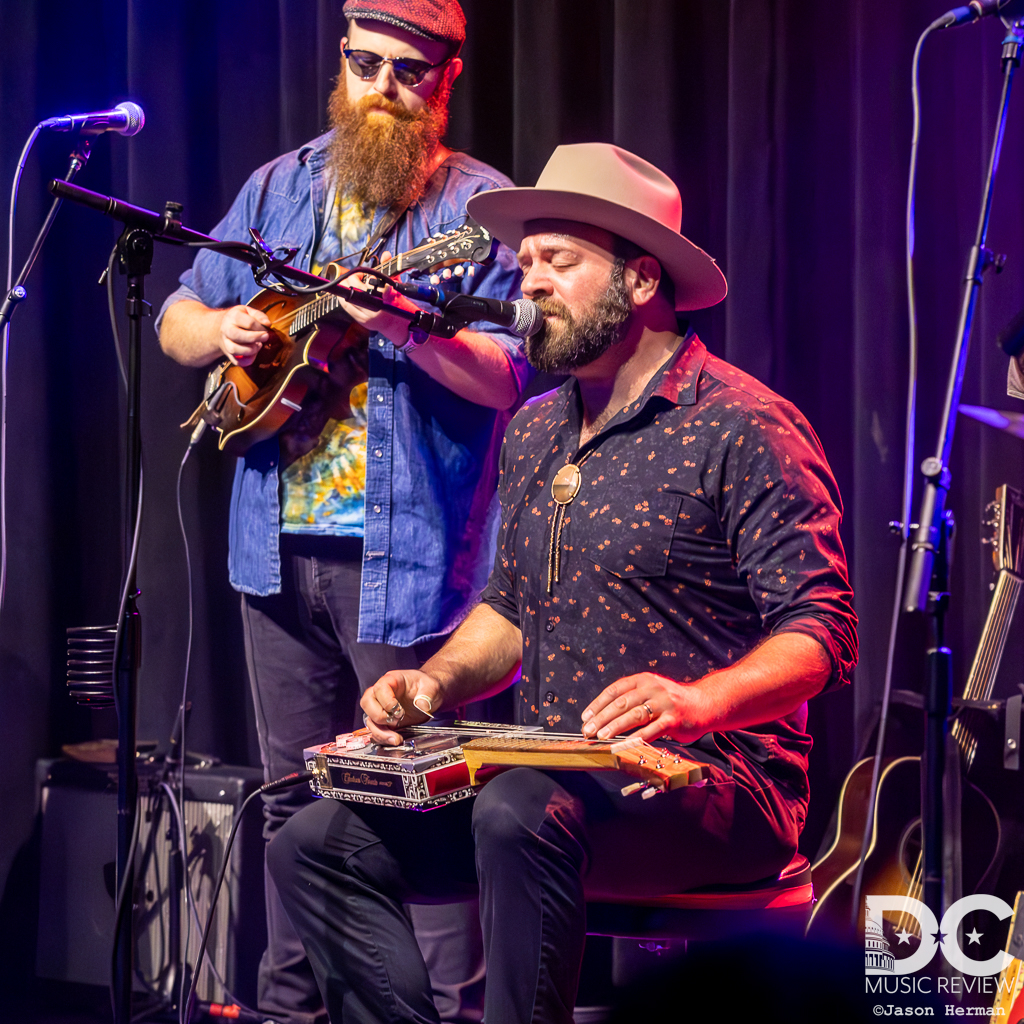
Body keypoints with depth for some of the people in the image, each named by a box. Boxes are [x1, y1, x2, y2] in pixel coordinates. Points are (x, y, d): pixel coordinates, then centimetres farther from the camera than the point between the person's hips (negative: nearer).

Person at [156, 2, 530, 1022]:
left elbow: (506, 379, -13)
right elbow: (176, 320, 17)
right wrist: (223, 328, -6)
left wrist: (406, 327, -30)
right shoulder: (277, 189, 13)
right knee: (293, 796, 14)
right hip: (279, 548, 5)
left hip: (405, 558, -5)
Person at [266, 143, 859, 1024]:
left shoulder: (744, 428, -8)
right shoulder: (534, 432, 16)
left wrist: (697, 702, -31)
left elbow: (822, 634, -14)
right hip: (547, 776, 8)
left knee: (519, 815, -37)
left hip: (711, 781, -7)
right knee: (314, 846, -8)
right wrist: (440, 679, 5)